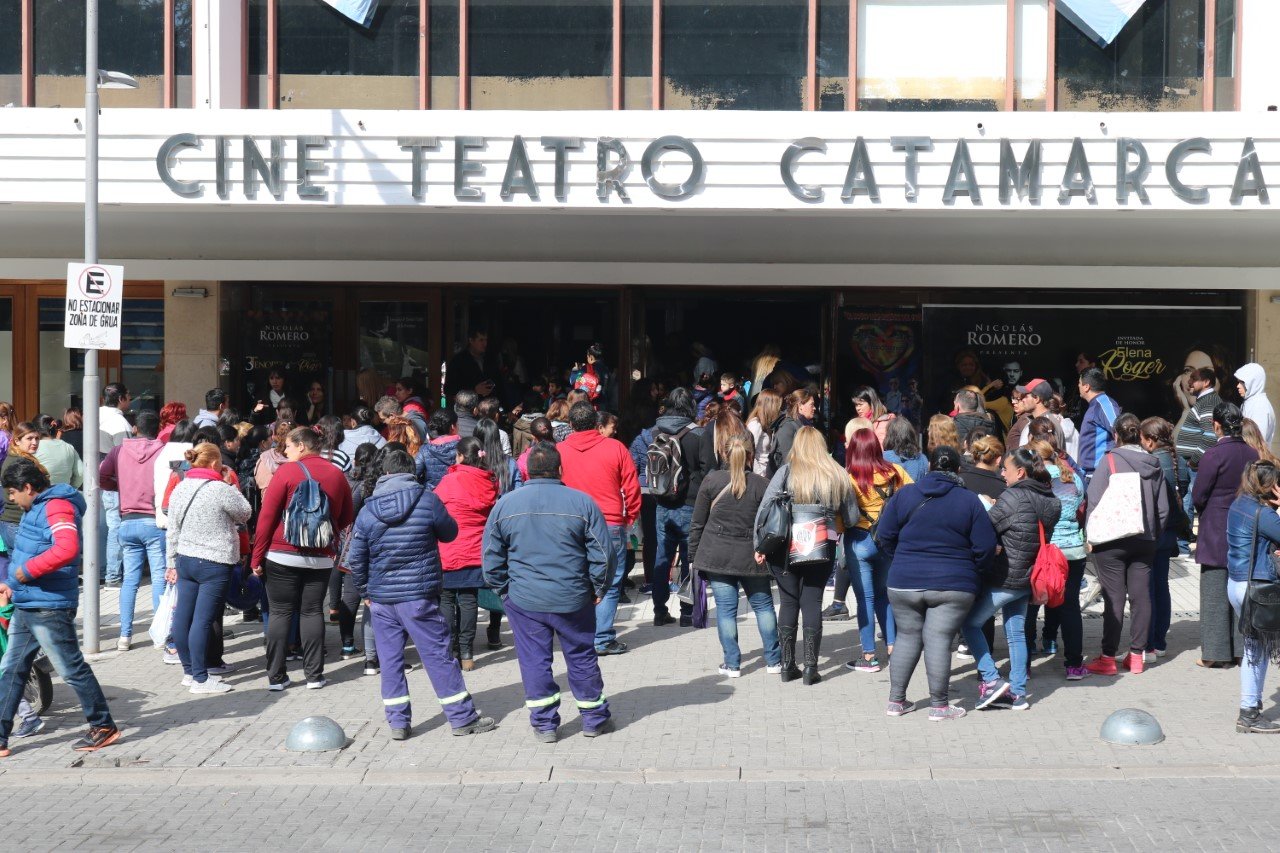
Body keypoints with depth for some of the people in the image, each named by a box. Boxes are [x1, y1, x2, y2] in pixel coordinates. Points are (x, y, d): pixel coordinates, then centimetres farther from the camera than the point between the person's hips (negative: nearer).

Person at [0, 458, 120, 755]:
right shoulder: (36, 509, 15)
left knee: (72, 670, 0)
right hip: (26, 607, 10)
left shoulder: (56, 507, -17)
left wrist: (26, 569, -24)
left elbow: (67, 549, -33)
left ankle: (104, 727, 12)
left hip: (49, 608, -10)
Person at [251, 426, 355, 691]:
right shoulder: (336, 475, 6)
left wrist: (257, 557, -4)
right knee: (312, 611, 9)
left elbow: (267, 516, -9)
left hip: (283, 556, -3)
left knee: (281, 613, 3)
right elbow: (346, 518, 13)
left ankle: (275, 676, 3)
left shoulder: (287, 472, -8)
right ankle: (314, 674, 7)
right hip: (321, 557, 3)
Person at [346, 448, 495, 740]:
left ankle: (398, 722, 12)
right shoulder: (427, 499, -8)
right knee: (438, 655, 3)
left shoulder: (368, 510, 0)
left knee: (390, 659, 10)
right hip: (419, 596, -2)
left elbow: (356, 559, 4)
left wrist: (365, 592, 17)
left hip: (381, 597, 2)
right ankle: (463, 718, 9)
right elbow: (450, 532, 6)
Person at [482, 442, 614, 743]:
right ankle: (594, 719, 24)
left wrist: (503, 590, 15)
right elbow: (602, 554, -4)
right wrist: (599, 589, 9)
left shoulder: (504, 504, -3)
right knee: (582, 658, 13)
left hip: (523, 600, 1)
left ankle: (544, 724, 16)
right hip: (573, 600, 0)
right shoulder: (582, 502, -7)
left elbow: (491, 557, 3)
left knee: (534, 660, 11)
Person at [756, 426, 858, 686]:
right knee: (812, 601, 6)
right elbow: (852, 518, 9)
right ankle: (811, 667, 4)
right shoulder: (838, 475, 4)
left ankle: (787, 665, 13)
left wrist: (759, 545, 2)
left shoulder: (786, 472, -1)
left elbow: (764, 509, -5)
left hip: (784, 546, 0)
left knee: (789, 601, 9)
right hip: (822, 546, 0)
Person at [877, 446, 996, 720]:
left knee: (907, 637, 12)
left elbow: (884, 535, 4)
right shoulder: (969, 501, -2)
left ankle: (896, 700, 16)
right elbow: (985, 547, -4)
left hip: (905, 582, 2)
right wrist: (971, 571, 13)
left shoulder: (905, 494, 2)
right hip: (954, 585, -2)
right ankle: (939, 705, 1)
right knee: (939, 640, -2)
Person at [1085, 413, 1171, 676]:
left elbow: (1094, 500, -11)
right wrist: (1154, 536, 18)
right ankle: (1136, 655, 13)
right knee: (1141, 596, 9)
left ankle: (1108, 658, 2)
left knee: (1114, 598, -2)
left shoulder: (1109, 460, -9)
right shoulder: (1154, 465, 7)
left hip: (1112, 540, -4)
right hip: (1145, 541, 4)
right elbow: (1163, 508, 9)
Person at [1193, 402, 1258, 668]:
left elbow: (1198, 496, -12)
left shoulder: (1213, 455, -16)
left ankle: (1216, 653, 3)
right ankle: (1241, 648, 17)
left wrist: (1204, 512, 8)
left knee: (1215, 594, 1)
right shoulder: (1252, 454, 1)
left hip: (1216, 534, -5)